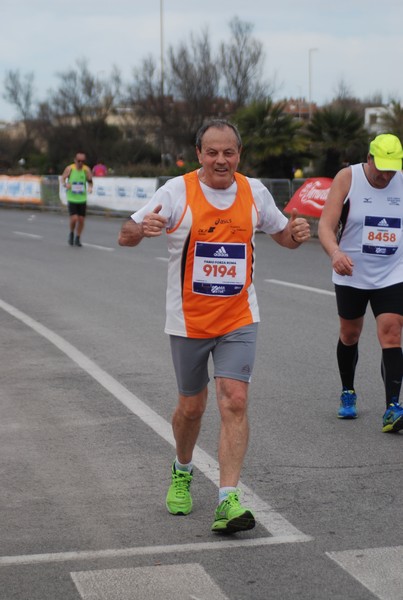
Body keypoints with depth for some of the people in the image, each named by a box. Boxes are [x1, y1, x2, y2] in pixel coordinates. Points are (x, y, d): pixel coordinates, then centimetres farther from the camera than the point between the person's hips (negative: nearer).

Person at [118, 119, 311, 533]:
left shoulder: (254, 192, 1)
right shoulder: (177, 191, -9)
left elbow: (282, 235, 15)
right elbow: (125, 237, -10)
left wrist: (296, 232, -10)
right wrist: (142, 229, -34)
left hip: (238, 319, 1)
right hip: (189, 320, -1)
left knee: (234, 402, -13)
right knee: (191, 406, 12)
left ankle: (228, 501, -13)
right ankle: (182, 473, 40)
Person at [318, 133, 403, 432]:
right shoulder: (347, 178, -12)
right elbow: (326, 226, -19)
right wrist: (335, 252, -37)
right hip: (351, 275, 0)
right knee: (349, 336, 14)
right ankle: (348, 393, 37)